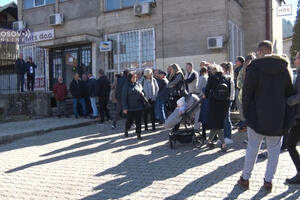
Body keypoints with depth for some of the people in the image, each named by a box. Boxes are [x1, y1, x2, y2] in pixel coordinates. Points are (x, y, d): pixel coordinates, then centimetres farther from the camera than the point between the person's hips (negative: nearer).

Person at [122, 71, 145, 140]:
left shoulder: (138, 84, 7)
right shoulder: (126, 86, -4)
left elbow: (142, 92, 18)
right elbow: (124, 97, -7)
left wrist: (142, 94, -8)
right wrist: (125, 108, -11)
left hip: (139, 107, 2)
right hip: (130, 108, -2)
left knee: (138, 121, 3)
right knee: (129, 121, 10)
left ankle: (138, 134, 12)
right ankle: (126, 130, 37)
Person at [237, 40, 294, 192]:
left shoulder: (255, 67, -8)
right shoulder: (285, 67, 4)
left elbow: (247, 92, -8)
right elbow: (290, 92, 7)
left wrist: (246, 112, 2)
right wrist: (284, 112, 13)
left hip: (257, 116, -2)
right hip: (278, 117, 3)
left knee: (252, 147, 7)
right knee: (274, 149, 11)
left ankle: (245, 178, 17)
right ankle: (268, 181, 17)